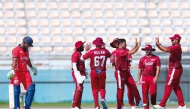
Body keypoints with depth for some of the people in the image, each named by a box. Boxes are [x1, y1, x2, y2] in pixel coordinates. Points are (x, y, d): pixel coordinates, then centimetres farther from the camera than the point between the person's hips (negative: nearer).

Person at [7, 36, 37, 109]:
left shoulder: (26, 50, 15)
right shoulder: (16, 50, -10)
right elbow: (14, 61, -24)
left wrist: (32, 67, 46)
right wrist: (13, 70, -37)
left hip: (25, 72, 7)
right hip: (17, 72, -7)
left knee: (31, 89, -1)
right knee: (17, 91, -6)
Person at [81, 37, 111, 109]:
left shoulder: (92, 52, -9)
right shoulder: (105, 51, -2)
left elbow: (82, 58, -2)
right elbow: (110, 55, 21)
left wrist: (86, 50, 9)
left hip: (94, 72, -1)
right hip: (102, 72, 1)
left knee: (95, 89, 8)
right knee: (102, 87, 15)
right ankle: (103, 98, -16)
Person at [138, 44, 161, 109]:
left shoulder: (156, 58, 4)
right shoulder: (142, 59, 10)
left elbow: (158, 68, -1)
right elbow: (140, 70, 11)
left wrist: (156, 77, -12)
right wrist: (138, 80, 6)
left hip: (152, 78, -2)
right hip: (144, 77, 2)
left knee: (153, 93, -9)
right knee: (145, 93, 0)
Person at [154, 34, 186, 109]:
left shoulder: (176, 47, -17)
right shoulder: (176, 47, 15)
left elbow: (166, 49, -32)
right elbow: (165, 49, 15)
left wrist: (158, 43, -23)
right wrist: (157, 44, 2)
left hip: (175, 69, -10)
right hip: (176, 69, 10)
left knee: (168, 87, -6)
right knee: (176, 87, 13)